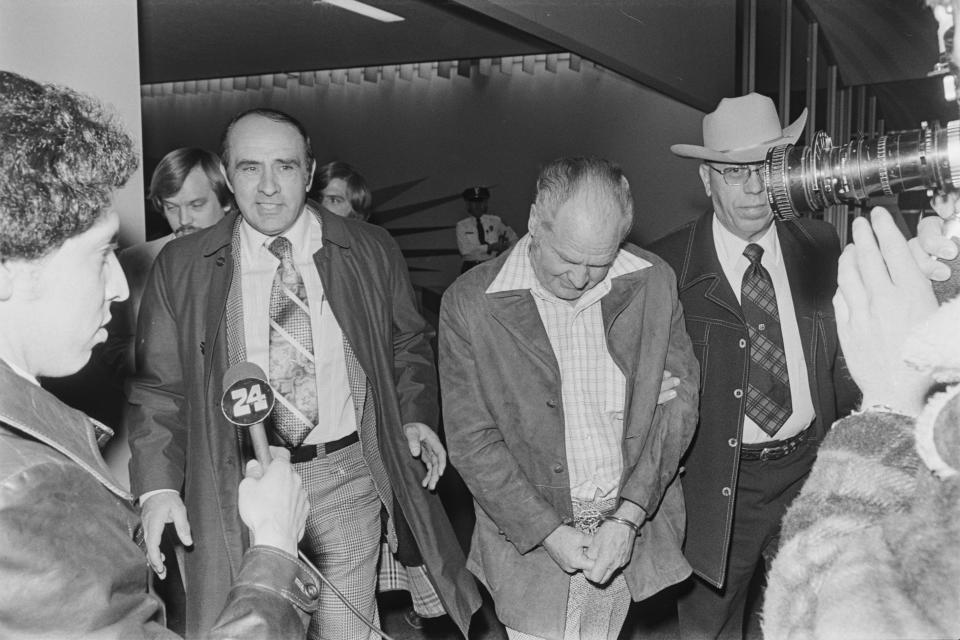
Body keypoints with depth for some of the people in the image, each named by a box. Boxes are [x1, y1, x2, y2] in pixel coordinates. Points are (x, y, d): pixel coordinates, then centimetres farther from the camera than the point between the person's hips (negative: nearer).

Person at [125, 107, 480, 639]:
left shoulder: (372, 252, 1)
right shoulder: (180, 267, -2)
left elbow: (408, 345, 13)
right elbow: (157, 388, 1)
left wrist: (414, 416, -2)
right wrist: (158, 486, -9)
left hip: (349, 476, 1)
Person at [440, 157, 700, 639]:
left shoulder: (654, 283, -5)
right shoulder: (468, 302, -12)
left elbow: (678, 399, -2)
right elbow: (472, 441, -9)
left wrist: (628, 516, -10)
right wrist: (548, 532, -14)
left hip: (632, 532, 2)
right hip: (530, 542, -2)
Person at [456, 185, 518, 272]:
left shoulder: (495, 221, 10)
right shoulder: (461, 225, 5)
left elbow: (513, 237, 21)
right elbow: (464, 250, -8)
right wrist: (490, 247, -13)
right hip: (471, 268, -1)